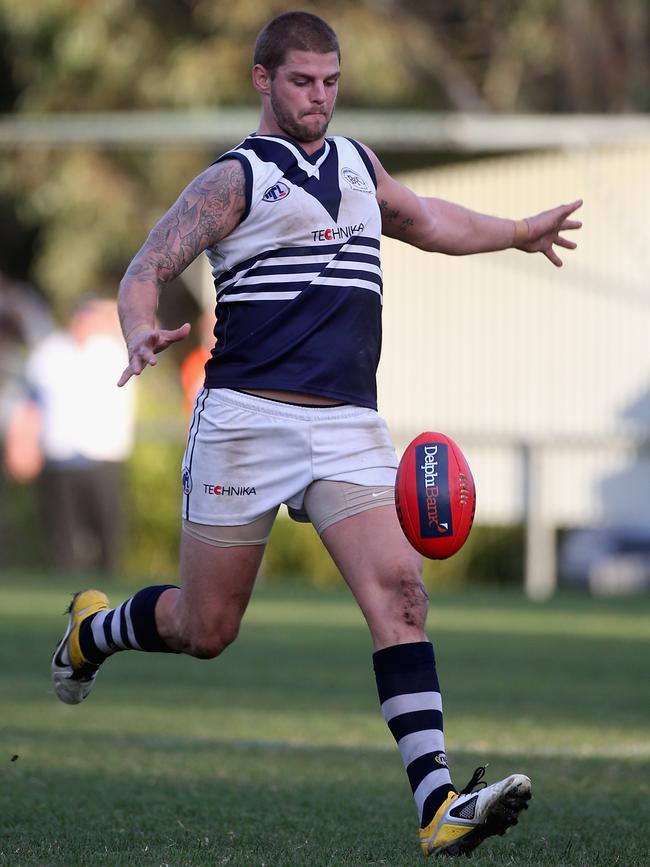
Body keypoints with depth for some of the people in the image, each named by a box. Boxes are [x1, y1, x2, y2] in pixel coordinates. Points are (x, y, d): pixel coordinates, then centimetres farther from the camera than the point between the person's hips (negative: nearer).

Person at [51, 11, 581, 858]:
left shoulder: (357, 163, 18)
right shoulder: (235, 179, 0)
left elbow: (424, 220, 38)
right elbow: (145, 271, -6)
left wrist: (521, 232, 48)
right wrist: (143, 334, -28)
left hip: (349, 423, 4)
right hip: (248, 416, -4)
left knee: (398, 588, -16)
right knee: (206, 629, 3)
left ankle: (437, 801, -23)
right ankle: (94, 628, 38)